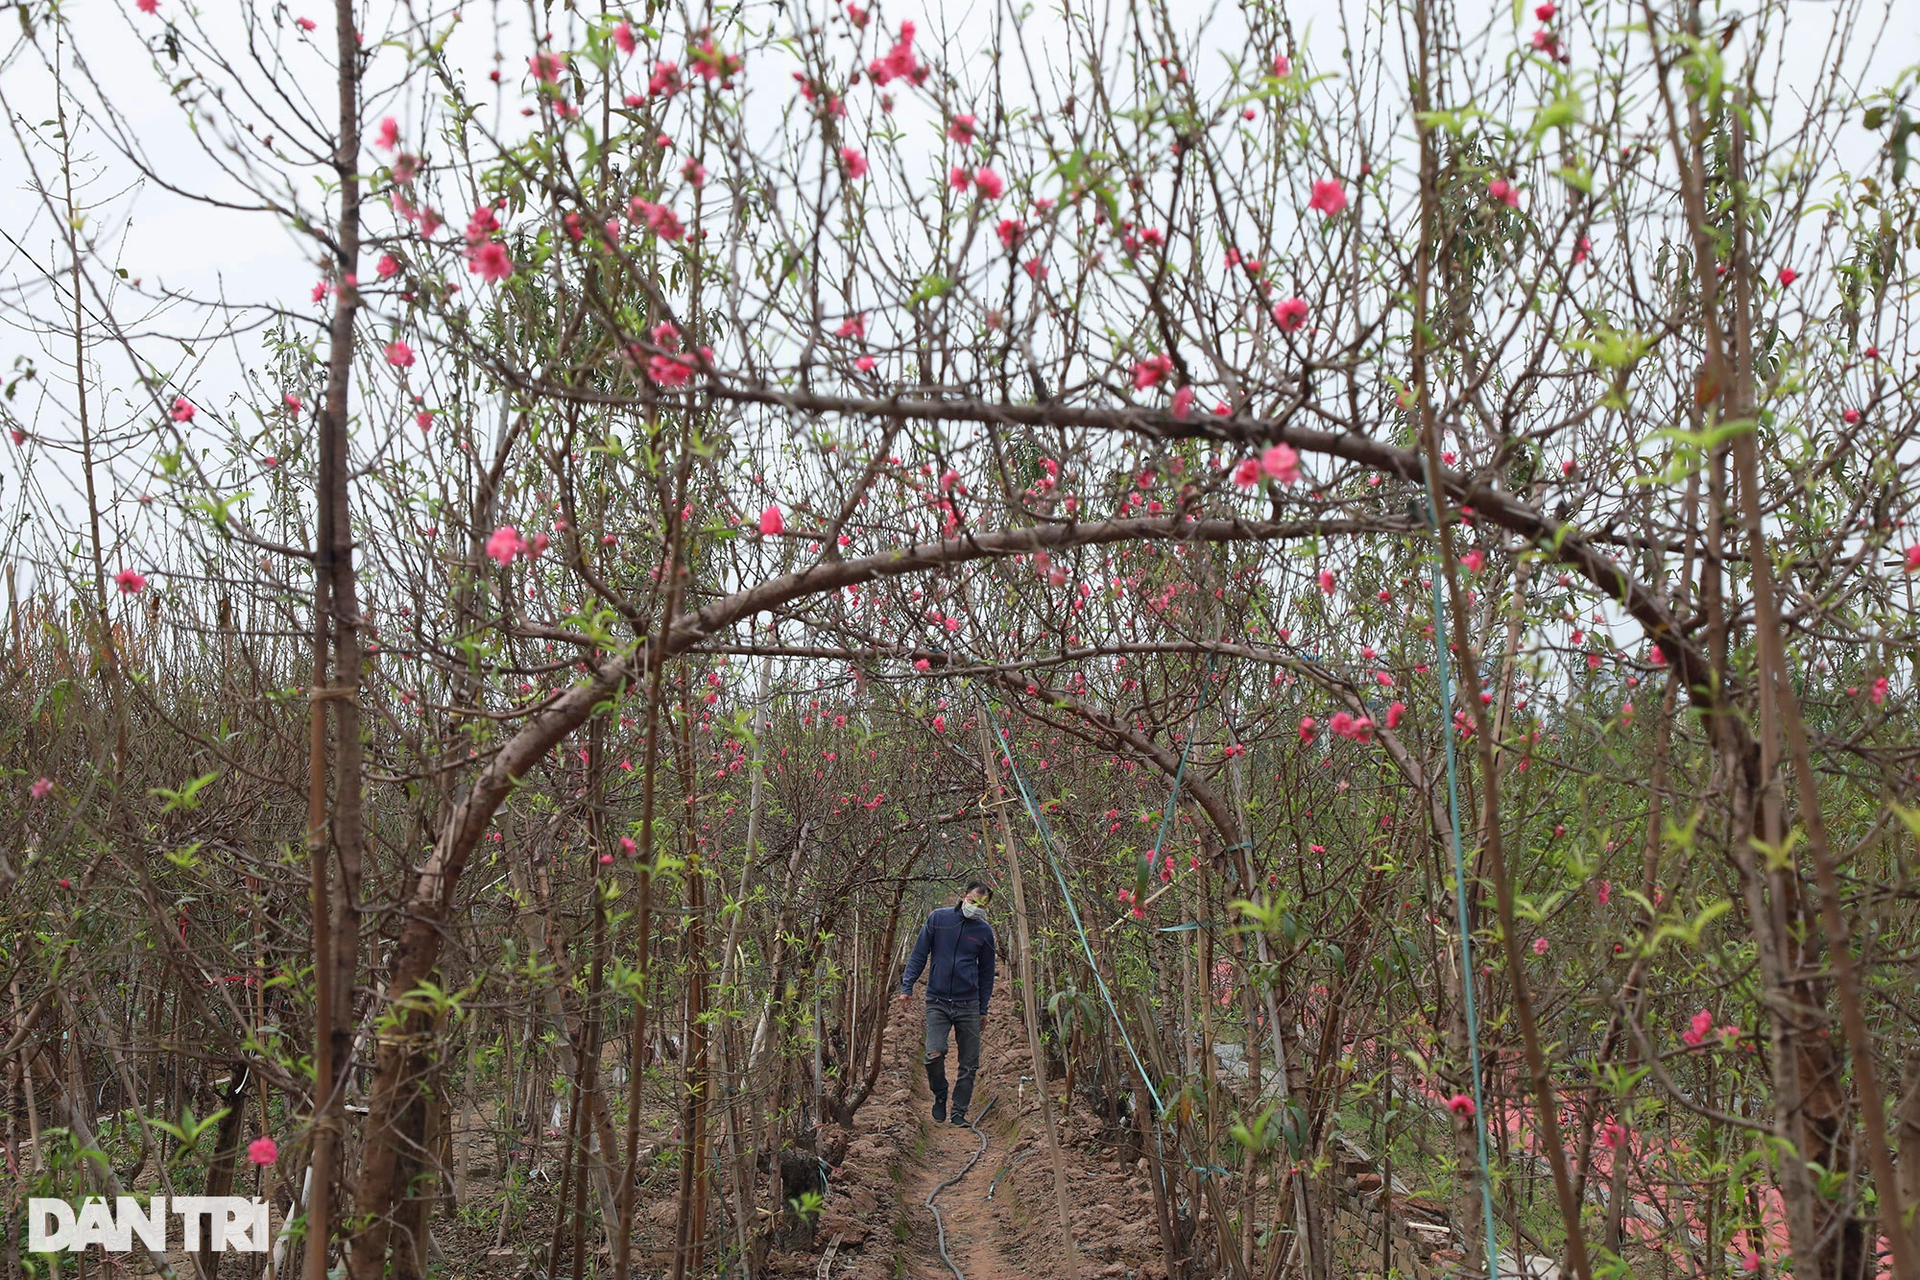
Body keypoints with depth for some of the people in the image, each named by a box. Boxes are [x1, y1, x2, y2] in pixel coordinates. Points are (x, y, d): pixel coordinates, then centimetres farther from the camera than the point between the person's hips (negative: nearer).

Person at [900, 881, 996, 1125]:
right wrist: (907, 987, -4)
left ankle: (959, 1113, 17)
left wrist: (983, 1008, 12)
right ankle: (940, 1096, 11)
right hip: (937, 1002, -2)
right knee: (934, 1054, -17)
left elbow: (986, 972, 13)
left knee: (969, 1065, 2)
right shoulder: (938, 919, -1)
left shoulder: (985, 931, 4)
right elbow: (919, 955, 4)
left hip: (968, 1005, 2)